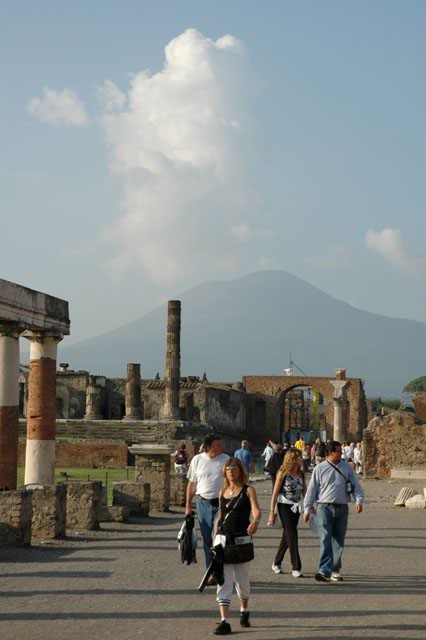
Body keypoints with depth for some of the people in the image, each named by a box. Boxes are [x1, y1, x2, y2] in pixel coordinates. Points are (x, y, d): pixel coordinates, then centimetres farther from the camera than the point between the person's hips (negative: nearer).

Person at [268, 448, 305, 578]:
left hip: (296, 507, 6)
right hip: (284, 506, -6)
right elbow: (275, 493, -9)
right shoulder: (283, 473, -10)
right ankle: (296, 568, -9)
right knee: (292, 536, -10)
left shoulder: (301, 474, 6)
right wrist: (272, 512, -11)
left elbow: (305, 492, 14)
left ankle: (277, 563, 26)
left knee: (287, 536, 12)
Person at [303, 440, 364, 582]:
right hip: (324, 508, -3)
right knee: (325, 540, -14)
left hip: (341, 508, 3)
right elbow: (312, 489, 5)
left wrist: (359, 500, -6)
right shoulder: (320, 469, 3)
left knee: (338, 541, 8)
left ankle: (335, 570, 20)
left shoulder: (346, 468, 10)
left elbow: (355, 485, 11)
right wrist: (307, 510, 4)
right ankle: (324, 571, -20)